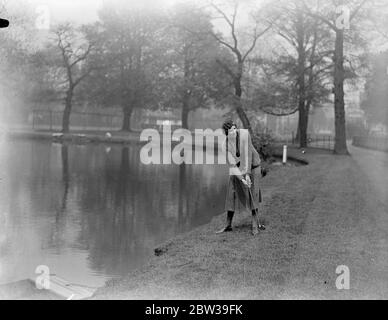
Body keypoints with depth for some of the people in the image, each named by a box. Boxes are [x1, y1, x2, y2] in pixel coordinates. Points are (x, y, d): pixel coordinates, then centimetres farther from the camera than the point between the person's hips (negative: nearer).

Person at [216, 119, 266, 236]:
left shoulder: (244, 133, -26)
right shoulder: (225, 145, -19)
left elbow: (248, 153, -27)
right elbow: (232, 165, -20)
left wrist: (248, 174, -31)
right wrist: (242, 179, -32)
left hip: (252, 165, -2)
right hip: (237, 168, 2)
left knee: (252, 195, -8)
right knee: (232, 194, 0)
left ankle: (255, 224, 3)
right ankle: (228, 225, 11)